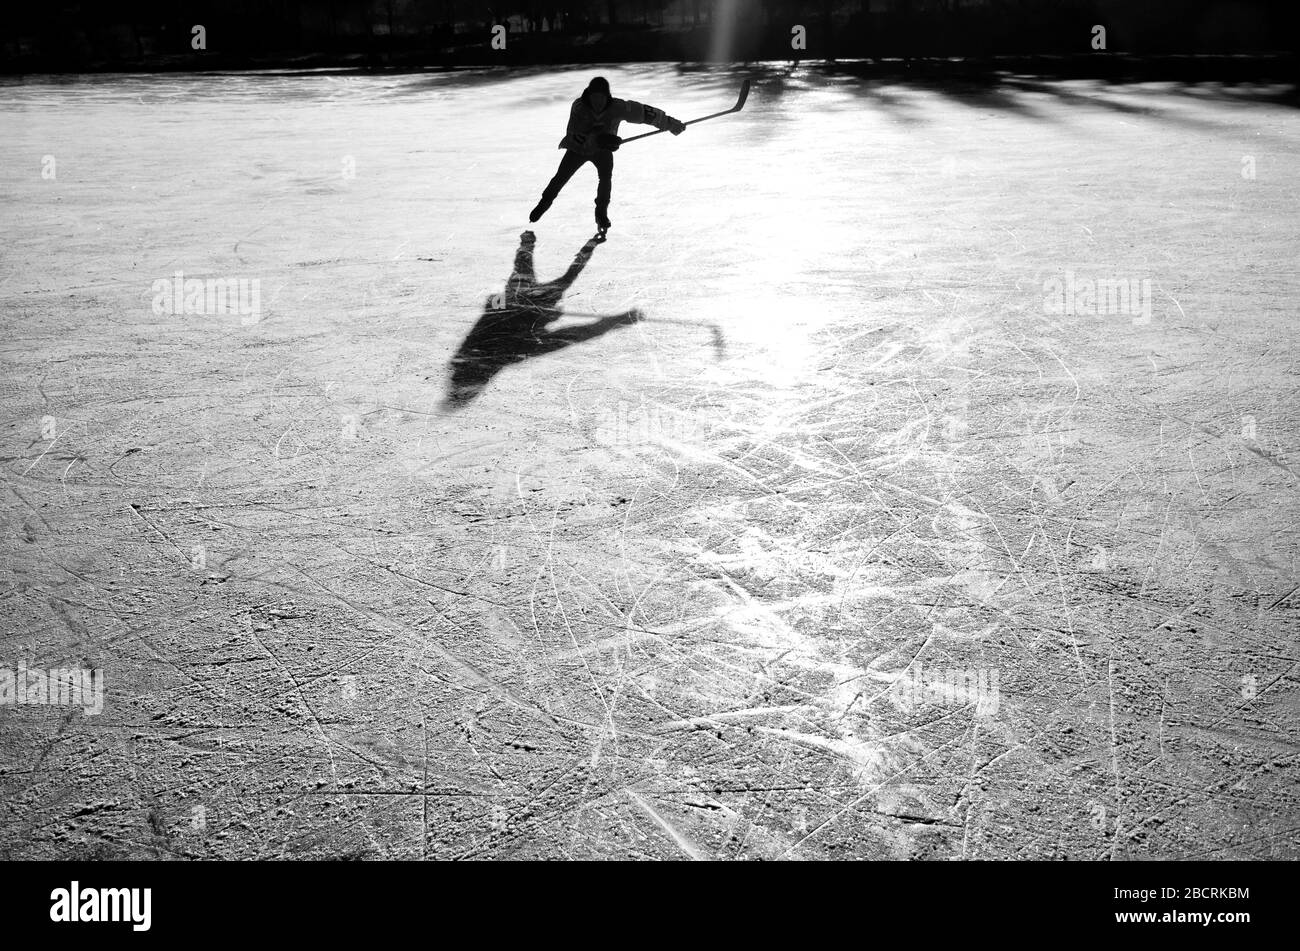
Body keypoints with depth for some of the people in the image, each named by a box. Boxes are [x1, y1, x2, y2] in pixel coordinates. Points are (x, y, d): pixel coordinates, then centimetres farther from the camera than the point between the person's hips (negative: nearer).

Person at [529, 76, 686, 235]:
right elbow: (574, 135, -35)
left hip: (603, 150, 1)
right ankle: (545, 201, 29)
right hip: (578, 148, 0)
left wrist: (672, 124, -20)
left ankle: (601, 212, -3)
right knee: (561, 177, -2)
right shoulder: (579, 107, -31)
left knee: (606, 176, -24)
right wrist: (597, 139, -49)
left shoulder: (617, 107, -29)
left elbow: (645, 113, -23)